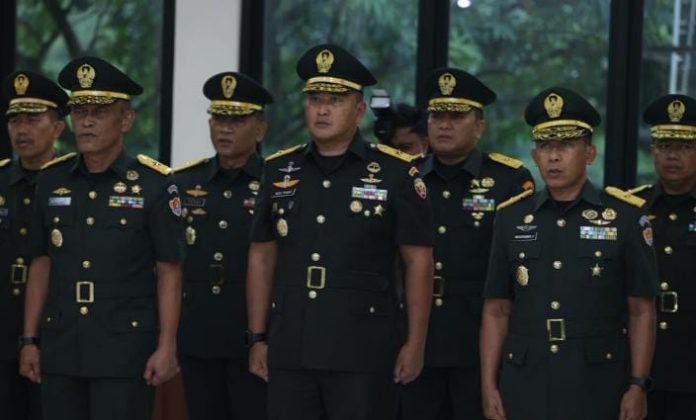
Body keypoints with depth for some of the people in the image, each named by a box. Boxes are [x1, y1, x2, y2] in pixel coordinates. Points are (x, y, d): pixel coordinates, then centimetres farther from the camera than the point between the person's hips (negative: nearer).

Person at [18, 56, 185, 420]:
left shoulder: (153, 184, -5)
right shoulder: (52, 181, 7)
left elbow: (169, 272, -4)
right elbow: (41, 264, 12)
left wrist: (166, 347, -9)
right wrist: (29, 340, 8)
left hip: (125, 352, -4)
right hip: (61, 350, 4)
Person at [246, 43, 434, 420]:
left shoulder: (395, 173, -2)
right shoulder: (279, 171, 10)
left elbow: (418, 261, -2)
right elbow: (262, 258, 14)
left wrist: (415, 343, -6)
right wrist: (258, 338, 10)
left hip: (364, 355, -4)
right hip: (289, 351, 4)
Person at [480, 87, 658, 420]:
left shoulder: (625, 217, 1)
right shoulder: (511, 218, 8)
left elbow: (642, 311, 0)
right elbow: (496, 310, 9)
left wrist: (638, 386, -7)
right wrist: (489, 387, 2)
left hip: (598, 386, -2)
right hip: (524, 386, 2)